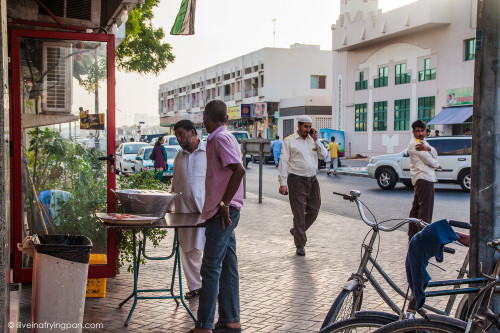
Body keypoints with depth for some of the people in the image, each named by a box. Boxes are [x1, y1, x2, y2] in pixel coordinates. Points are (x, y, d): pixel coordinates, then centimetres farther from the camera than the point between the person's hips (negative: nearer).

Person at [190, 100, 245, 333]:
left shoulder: (220, 138, -12)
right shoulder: (224, 137, 17)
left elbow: (238, 170, -25)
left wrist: (224, 203, -21)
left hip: (222, 211, -10)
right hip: (226, 212, 10)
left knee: (210, 268, -7)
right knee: (227, 267, 13)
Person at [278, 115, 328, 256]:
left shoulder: (313, 140, 15)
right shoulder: (290, 141, 0)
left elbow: (324, 155, 8)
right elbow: (283, 162, -5)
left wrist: (316, 140, -1)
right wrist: (282, 183, -12)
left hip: (312, 180, 6)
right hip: (296, 180, -5)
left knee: (314, 210, 8)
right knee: (299, 212, -5)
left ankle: (296, 231, 32)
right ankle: (300, 245, 4)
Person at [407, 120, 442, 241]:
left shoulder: (423, 141, 20)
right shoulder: (414, 144, -11)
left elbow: (435, 154, 5)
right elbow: (429, 160, -14)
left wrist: (427, 148, -16)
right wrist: (438, 165, 6)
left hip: (419, 180, 10)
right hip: (424, 178, -10)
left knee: (416, 207, 12)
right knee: (425, 208, -10)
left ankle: (412, 235, 19)